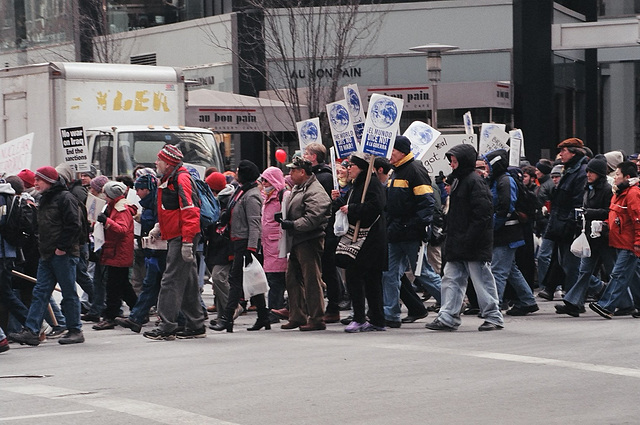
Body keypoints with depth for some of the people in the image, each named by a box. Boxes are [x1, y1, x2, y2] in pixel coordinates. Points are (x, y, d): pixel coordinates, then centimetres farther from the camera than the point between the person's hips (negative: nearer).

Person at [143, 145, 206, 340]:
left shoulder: (181, 179, -14)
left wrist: (187, 241, -25)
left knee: (172, 281, -11)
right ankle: (196, 326, 18)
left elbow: (190, 212, -21)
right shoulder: (167, 179, 18)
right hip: (174, 237, 10)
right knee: (188, 283, 13)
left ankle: (167, 327, -12)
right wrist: (159, 228, 15)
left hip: (182, 237, -10)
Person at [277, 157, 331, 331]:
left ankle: (317, 319, -4)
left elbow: (312, 218, -24)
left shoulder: (315, 192, -14)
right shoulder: (297, 189, 19)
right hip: (297, 241, 11)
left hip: (310, 241, -11)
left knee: (312, 280, -8)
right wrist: (283, 218, 9)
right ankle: (297, 317, 20)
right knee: (293, 278, 13)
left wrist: (293, 224, -23)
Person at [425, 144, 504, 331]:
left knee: (482, 280, -2)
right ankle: (448, 317, 7)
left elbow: (482, 212, -20)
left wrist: (469, 238, -23)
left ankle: (493, 317, 6)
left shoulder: (474, 181, -13)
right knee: (452, 279, 6)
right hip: (458, 244, 10)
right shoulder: (457, 181, 17)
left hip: (474, 245, -10)